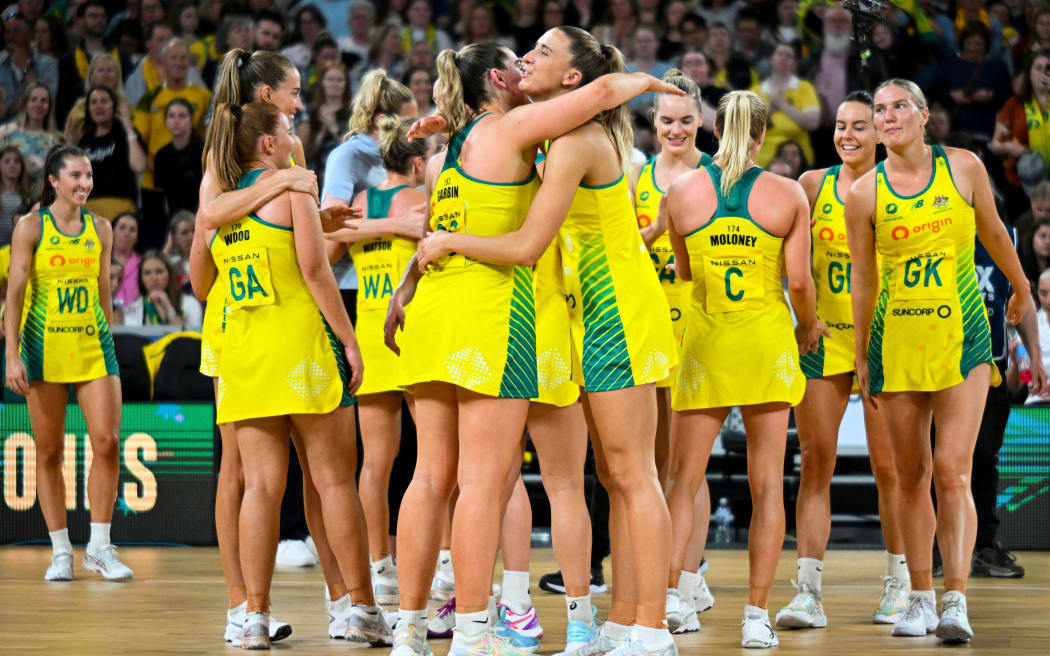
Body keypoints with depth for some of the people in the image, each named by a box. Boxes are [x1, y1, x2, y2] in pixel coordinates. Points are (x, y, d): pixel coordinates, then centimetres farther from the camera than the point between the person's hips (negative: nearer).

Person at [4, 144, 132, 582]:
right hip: (45, 347, -3)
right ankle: (61, 551, 10)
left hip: (94, 346, 3)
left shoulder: (100, 229, 10)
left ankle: (100, 546, 2)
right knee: (49, 451, 2)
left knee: (107, 441, -9)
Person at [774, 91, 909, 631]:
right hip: (823, 337, 1)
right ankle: (808, 591, -7)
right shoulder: (813, 185, 5)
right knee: (814, 461, -5)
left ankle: (899, 583, 18)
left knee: (887, 464, 3)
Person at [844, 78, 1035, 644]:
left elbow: (992, 231, 16)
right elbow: (862, 279, 7)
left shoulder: (964, 167, -1)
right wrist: (861, 356, 10)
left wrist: (1021, 288, 30)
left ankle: (956, 602, -13)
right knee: (911, 474, 6)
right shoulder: (864, 193, 0)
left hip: (961, 337, -1)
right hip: (896, 343, 1)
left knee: (953, 472, -12)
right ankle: (920, 599, 16)